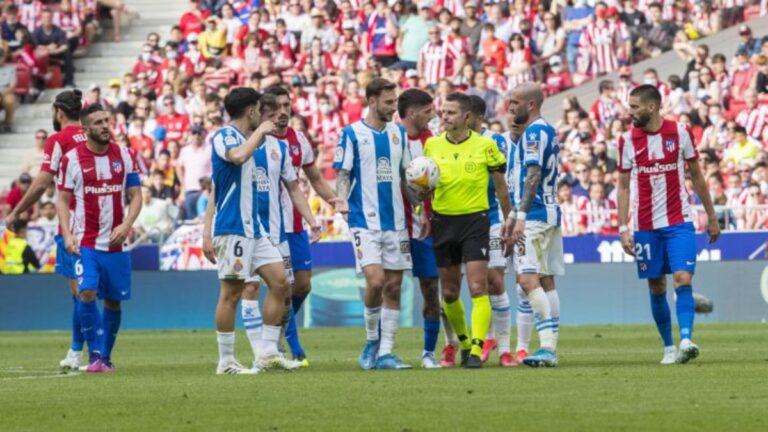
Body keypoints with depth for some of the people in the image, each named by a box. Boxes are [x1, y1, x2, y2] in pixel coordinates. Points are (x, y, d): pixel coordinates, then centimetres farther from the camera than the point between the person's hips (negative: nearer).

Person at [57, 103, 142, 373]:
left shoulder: (124, 156, 5)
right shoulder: (72, 159, -1)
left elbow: (135, 196, 7)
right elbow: (63, 200, 3)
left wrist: (126, 225, -10)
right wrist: (67, 234, -10)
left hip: (116, 243, 3)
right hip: (84, 242, -3)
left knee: (113, 300, 6)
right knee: (87, 293, -19)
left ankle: (106, 356, 20)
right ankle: (94, 355, -10)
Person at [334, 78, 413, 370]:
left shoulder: (398, 134, 11)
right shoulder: (352, 134, -3)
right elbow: (343, 175, -1)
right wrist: (342, 201, -19)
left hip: (395, 222, 5)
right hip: (365, 222, -5)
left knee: (393, 287, 2)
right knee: (375, 281, -17)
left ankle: (385, 352, 7)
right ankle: (371, 340, 6)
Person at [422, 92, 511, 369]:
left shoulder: (485, 146, -4)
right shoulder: (432, 145, 3)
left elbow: (501, 187, 5)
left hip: (475, 219, -3)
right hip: (443, 221, 3)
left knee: (478, 289, -13)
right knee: (449, 293, 9)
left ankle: (476, 350, -15)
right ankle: (463, 343, 29)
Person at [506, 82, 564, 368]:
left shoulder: (534, 132, -11)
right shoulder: (548, 131, 19)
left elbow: (533, 176, -20)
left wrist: (521, 217, -25)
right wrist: (515, 215, 29)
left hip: (536, 216, -10)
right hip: (549, 213, 10)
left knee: (528, 279, -15)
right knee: (546, 281, 8)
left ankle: (547, 347, -21)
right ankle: (550, 348, 7)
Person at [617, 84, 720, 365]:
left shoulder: (680, 133, -2)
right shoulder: (627, 140, 0)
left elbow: (696, 176, 8)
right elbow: (623, 187, 5)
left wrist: (712, 217, 11)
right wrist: (623, 229, -2)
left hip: (679, 223, -2)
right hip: (646, 226, 2)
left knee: (683, 279, -16)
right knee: (657, 288, 5)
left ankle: (686, 341, -24)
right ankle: (668, 348, 15)